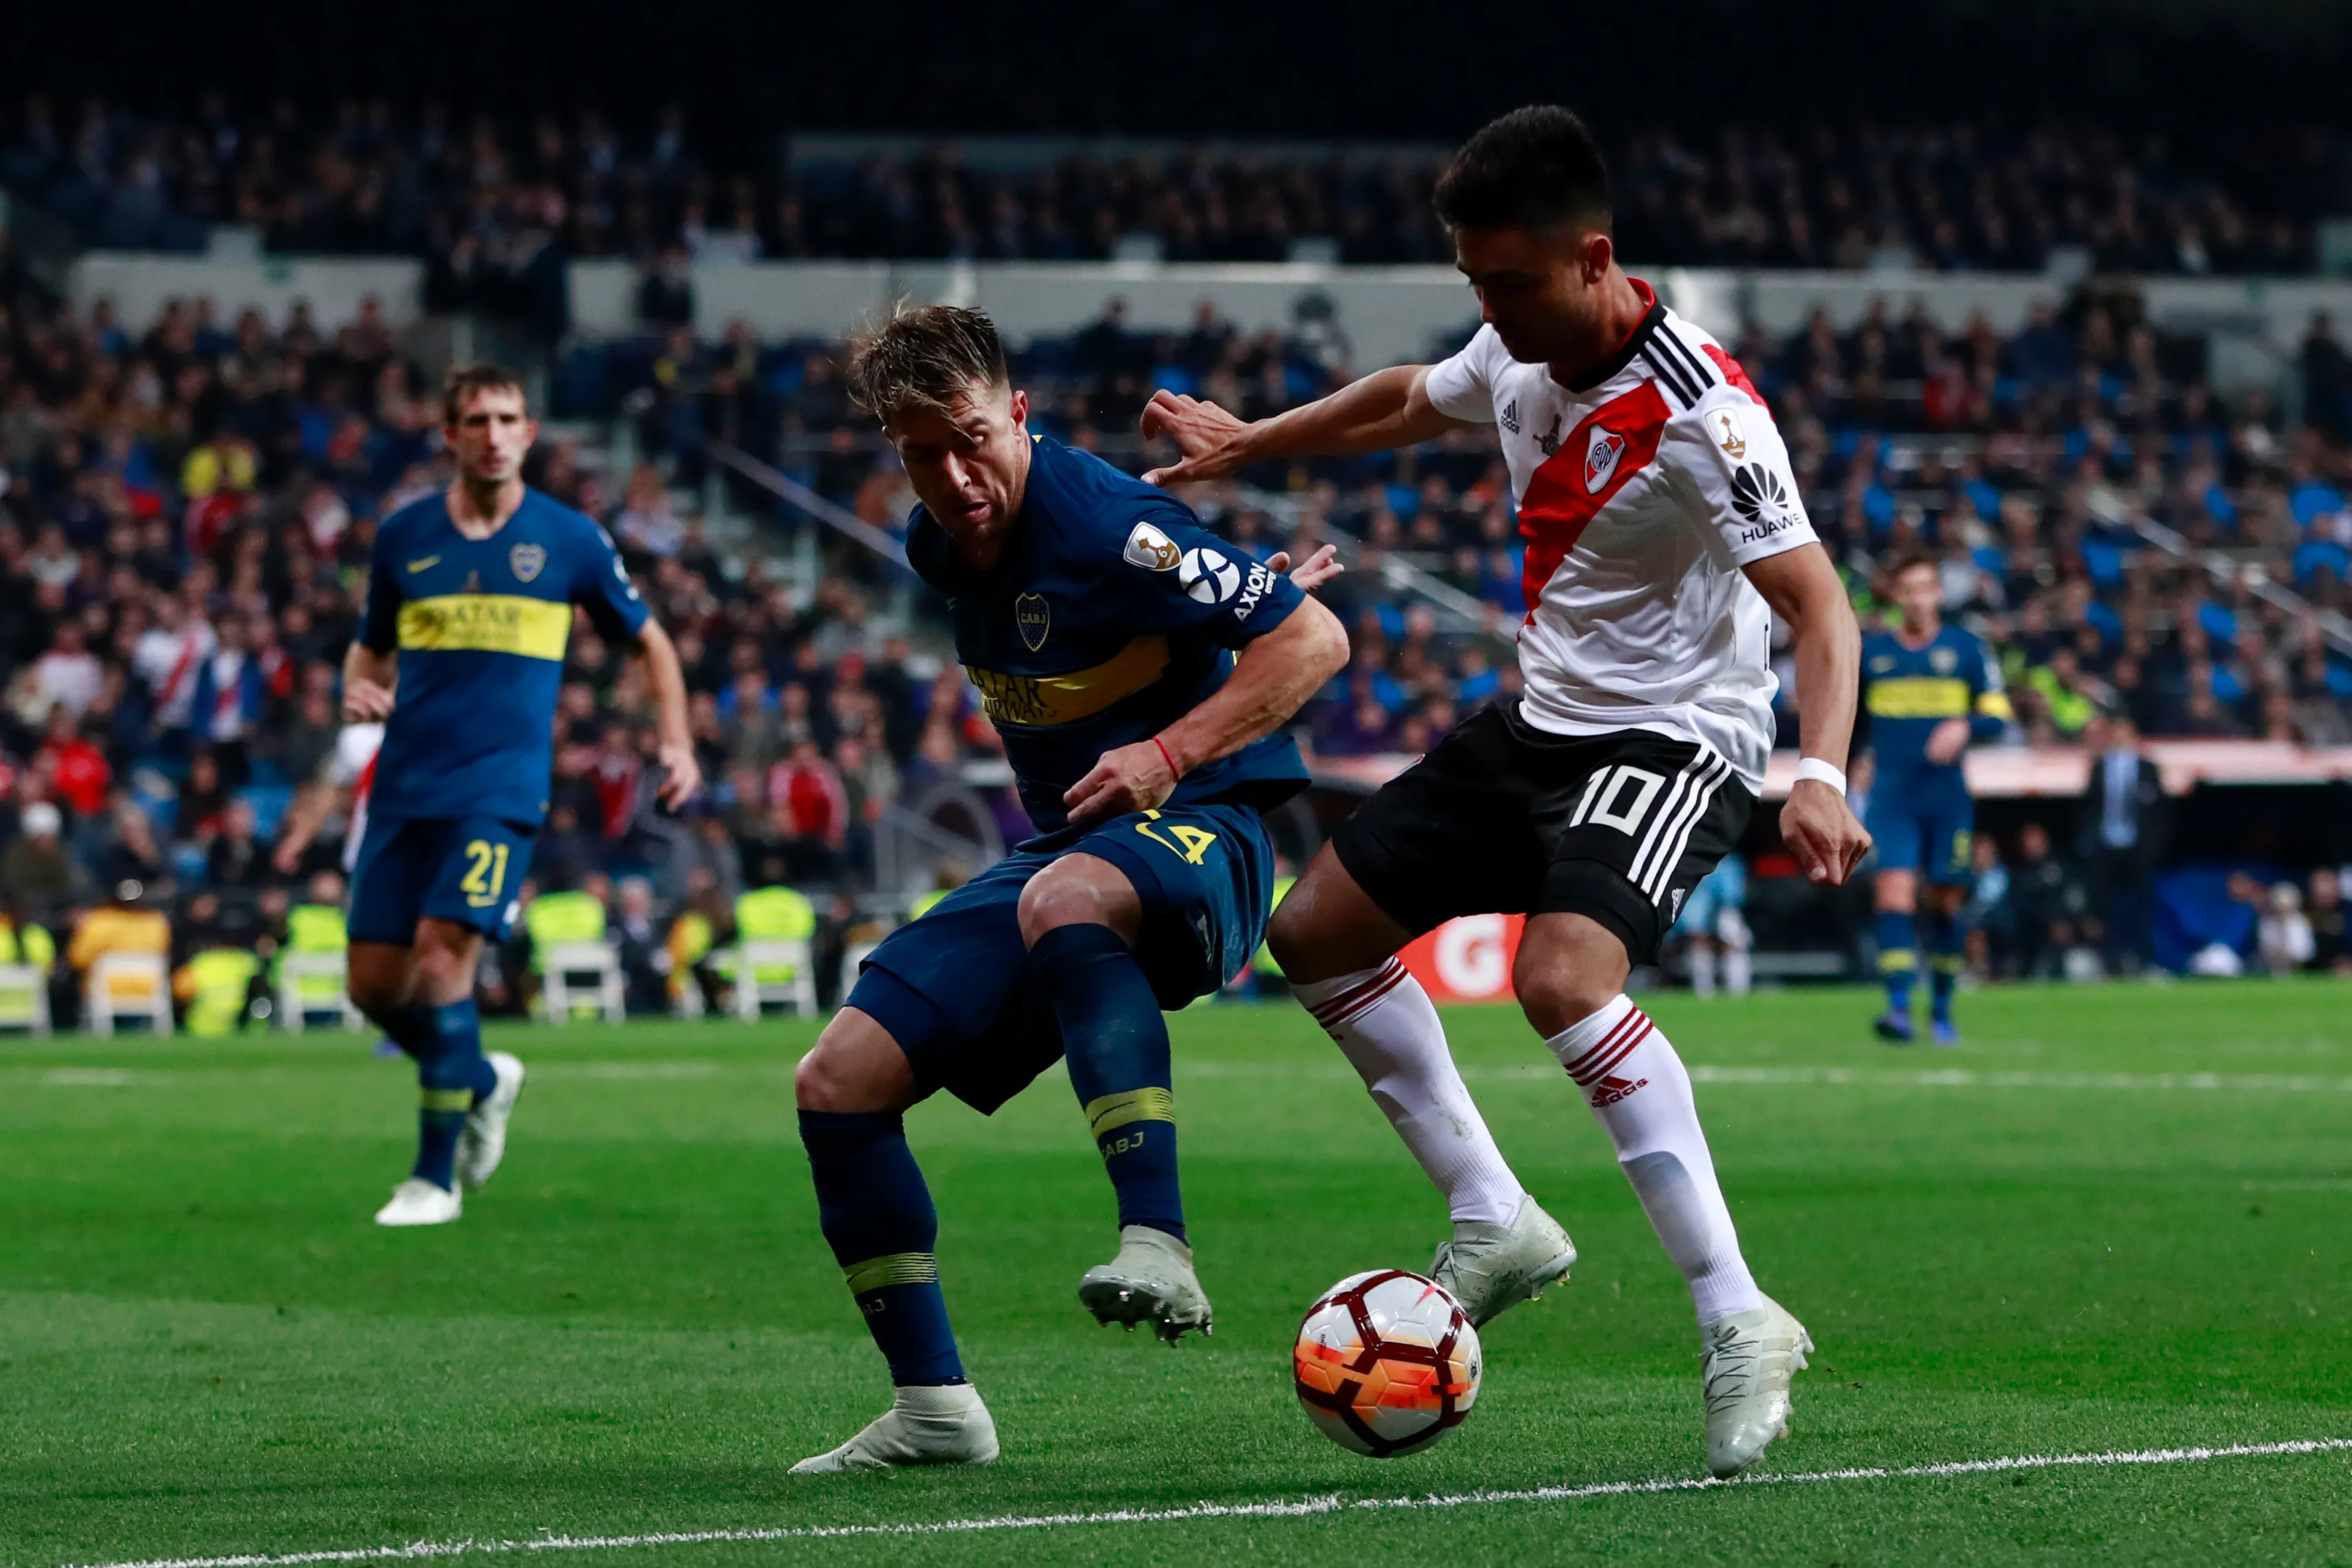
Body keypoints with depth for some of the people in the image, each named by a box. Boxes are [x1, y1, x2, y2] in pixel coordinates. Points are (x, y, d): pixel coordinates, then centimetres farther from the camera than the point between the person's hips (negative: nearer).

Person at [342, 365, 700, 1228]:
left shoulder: (570, 540, 2)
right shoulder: (403, 536, 7)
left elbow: (649, 640, 13)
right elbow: (370, 645, 20)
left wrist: (677, 743, 1)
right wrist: (357, 688, -3)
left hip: (499, 789, -4)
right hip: (404, 789, 4)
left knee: (441, 958, -19)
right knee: (374, 984, 0)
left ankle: (436, 1175, -9)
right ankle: (483, 1080, 30)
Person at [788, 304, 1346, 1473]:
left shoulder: (1101, 521, -18)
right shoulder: (937, 546, 6)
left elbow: (1314, 640, -17)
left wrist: (1171, 754, -25)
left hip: (1195, 837, -8)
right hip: (1055, 853, 8)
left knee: (1065, 899, -44)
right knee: (839, 1081, -4)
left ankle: (1160, 1248, -53)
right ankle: (934, 1409, 4)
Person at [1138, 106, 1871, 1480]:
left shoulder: (1700, 411, -25)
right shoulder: (1519, 354, -1)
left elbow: (1819, 606, -27)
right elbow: (1408, 402, 23)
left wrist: (1821, 778, -43)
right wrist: (1247, 445, 34)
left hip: (1674, 739, -9)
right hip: (1540, 721, 9)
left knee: (1563, 978, -33)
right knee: (1319, 927, 10)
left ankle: (1740, 1323, -29)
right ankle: (1496, 1224, 19)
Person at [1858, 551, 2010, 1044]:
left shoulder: (1967, 649, 5)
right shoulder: (1869, 652, 8)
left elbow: (1998, 716, -1)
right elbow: (1849, 722, 21)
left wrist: (1964, 727, -20)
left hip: (1948, 795, 0)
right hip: (1892, 795, 0)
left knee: (1946, 903, 4)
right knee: (1895, 892, -17)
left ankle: (1941, 1009, 20)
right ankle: (1899, 1008, -23)